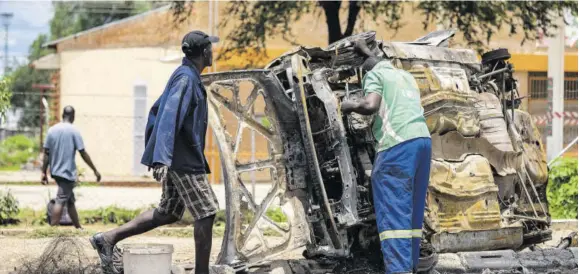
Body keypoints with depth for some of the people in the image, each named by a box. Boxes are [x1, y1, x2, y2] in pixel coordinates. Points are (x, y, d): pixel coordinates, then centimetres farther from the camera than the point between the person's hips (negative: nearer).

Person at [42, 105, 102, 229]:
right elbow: (83, 153, -9)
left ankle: (78, 227, 24)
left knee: (70, 200, 16)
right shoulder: (73, 131, -9)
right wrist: (95, 170, -2)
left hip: (56, 171, 6)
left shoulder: (52, 130, 5)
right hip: (68, 172, -6)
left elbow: (46, 153, 4)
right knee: (60, 201, -9)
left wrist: (44, 173, 8)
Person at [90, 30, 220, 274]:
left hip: (176, 160, 10)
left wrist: (153, 151, 23)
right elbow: (169, 118, -26)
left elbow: (156, 111, 22)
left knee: (168, 212, 12)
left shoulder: (186, 76, 16)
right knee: (206, 212, -4)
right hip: (183, 160, -10)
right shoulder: (186, 78, -16)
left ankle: (108, 239, 9)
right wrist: (162, 160, -34)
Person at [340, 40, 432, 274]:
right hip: (422, 141, 7)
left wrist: (350, 106, 9)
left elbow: (371, 105, -9)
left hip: (397, 145, -7)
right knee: (412, 214, 10)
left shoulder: (374, 75, 7)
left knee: (393, 213, -12)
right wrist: (367, 51, 63)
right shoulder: (406, 76, 29)